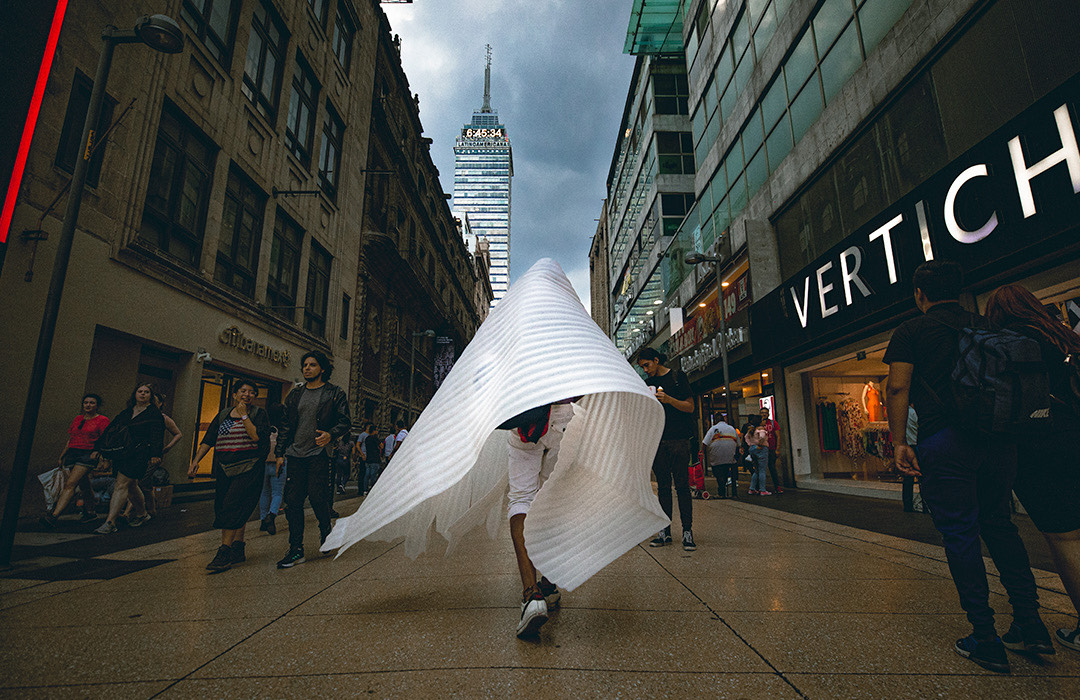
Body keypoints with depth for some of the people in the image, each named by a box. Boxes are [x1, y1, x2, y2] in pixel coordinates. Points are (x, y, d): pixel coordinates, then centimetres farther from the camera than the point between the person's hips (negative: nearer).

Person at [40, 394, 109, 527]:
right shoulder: (77, 419, 17)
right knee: (84, 486, 12)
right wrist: (61, 457, 20)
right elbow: (70, 439, 22)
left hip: (88, 455, -6)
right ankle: (90, 513, 22)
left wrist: (96, 452, -20)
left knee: (70, 484, -17)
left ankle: (53, 516, -24)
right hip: (73, 453, 6)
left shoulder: (102, 420, -1)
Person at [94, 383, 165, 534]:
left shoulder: (154, 413, -3)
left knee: (122, 484, -12)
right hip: (123, 453, 7)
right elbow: (111, 429, 19)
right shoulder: (127, 412, 17)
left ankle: (110, 523, -11)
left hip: (139, 454, -7)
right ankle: (142, 514, 28)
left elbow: (157, 435, -12)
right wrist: (98, 448, 15)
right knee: (131, 485, 13)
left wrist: (155, 454, -22)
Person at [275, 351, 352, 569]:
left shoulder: (335, 394, 2)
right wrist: (280, 452, 10)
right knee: (293, 502, 2)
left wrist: (330, 434, -22)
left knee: (318, 499, -3)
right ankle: (296, 550, 11)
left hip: (319, 455, -5)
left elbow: (345, 421, -3)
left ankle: (326, 532, 26)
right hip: (296, 455, 5)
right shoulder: (295, 395, 16)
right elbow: (286, 426, 17)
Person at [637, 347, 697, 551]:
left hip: (679, 439, -4)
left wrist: (668, 399, -17)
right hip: (657, 440, 4)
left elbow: (690, 406, -2)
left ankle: (687, 531, 2)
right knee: (663, 486, 5)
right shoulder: (647, 383, 15)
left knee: (682, 485, -4)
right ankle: (665, 532, 10)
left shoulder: (678, 376, 3)